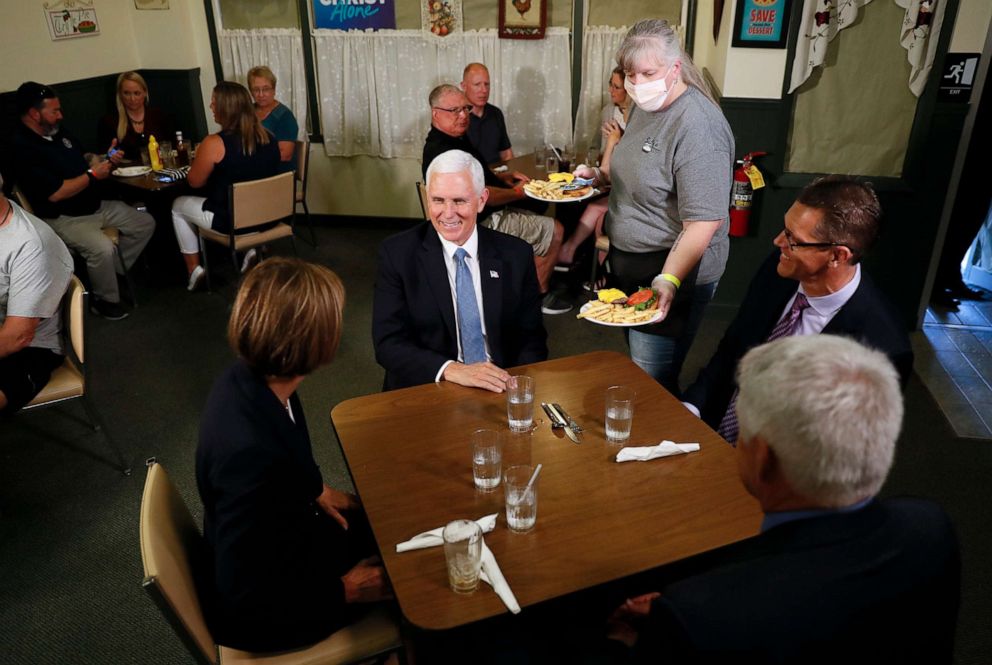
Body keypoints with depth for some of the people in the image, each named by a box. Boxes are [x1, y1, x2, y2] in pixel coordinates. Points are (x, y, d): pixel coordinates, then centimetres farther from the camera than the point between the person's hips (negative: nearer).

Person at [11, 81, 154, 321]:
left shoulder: (58, 133, 7)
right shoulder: (22, 148, -20)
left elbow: (82, 159, 24)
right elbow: (56, 193, -26)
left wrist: (105, 159, 1)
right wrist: (93, 174, -16)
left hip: (96, 206, 9)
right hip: (63, 218, -9)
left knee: (145, 223, 7)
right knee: (103, 248, -33)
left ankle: (113, 271, 17)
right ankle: (105, 300, -7)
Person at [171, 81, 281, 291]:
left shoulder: (214, 143, -21)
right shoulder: (268, 136, -3)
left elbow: (195, 182, -8)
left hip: (231, 220, -6)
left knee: (179, 205, 22)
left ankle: (194, 269, 21)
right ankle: (251, 248, 21)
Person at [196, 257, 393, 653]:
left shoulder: (248, 379, -16)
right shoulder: (252, 451, -42)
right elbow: (245, 595, -31)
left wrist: (317, 491, 5)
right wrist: (344, 590, -21)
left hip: (276, 535, 7)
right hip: (259, 613, -7)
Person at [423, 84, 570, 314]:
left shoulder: (457, 139, 9)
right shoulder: (439, 151, -24)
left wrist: (502, 177, 9)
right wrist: (517, 193, -10)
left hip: (490, 215, 11)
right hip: (484, 224, -11)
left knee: (544, 225, 17)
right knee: (554, 231, -5)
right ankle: (539, 296, 11)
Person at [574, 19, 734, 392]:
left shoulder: (697, 125, -23)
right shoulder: (645, 105, 7)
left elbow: (705, 221, -27)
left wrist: (667, 280, -35)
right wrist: (600, 176, 9)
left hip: (672, 268, -9)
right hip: (630, 263, 9)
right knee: (634, 366, 23)